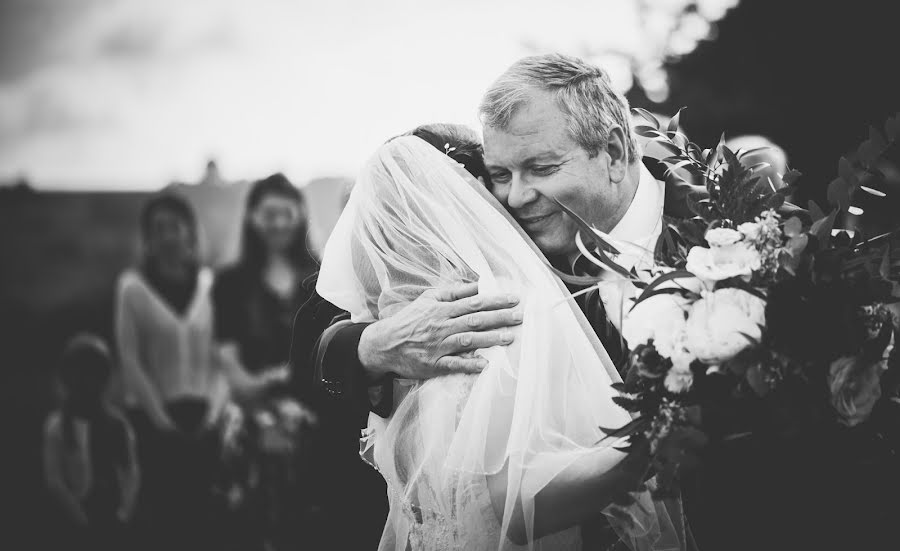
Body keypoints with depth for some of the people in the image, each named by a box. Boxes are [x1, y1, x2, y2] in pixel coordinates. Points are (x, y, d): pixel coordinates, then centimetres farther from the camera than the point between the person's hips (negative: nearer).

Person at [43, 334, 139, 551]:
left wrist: (124, 512, -8)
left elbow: (131, 472, 3)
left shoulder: (118, 424, 3)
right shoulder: (57, 425, -7)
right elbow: (54, 480, -9)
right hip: (77, 527, -3)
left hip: (112, 520, 3)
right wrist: (81, 521, -10)